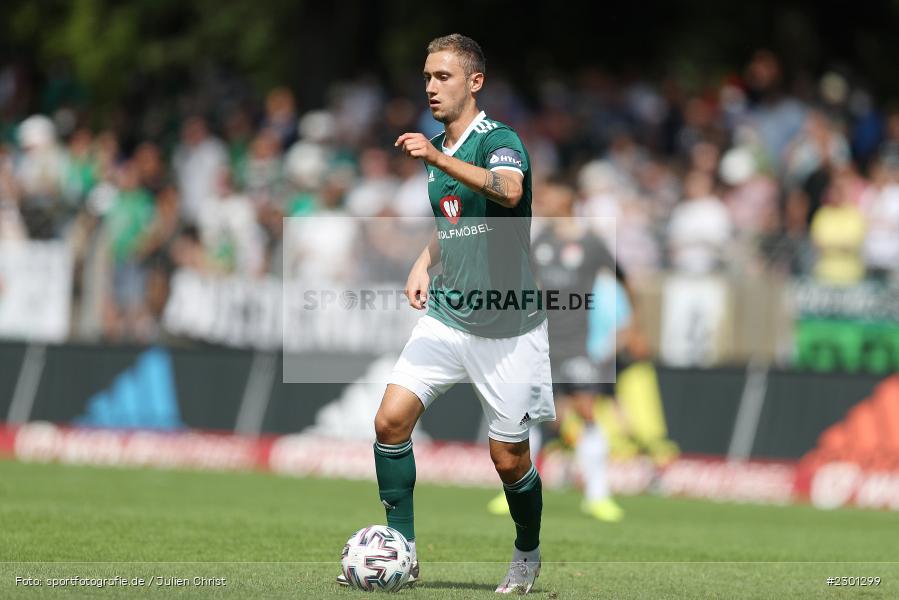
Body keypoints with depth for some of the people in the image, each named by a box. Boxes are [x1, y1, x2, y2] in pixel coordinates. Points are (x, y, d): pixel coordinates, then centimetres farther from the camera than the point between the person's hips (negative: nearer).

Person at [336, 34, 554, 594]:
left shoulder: (500, 139, -13)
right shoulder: (436, 149, 11)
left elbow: (509, 191, -37)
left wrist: (440, 159, -47)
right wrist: (424, 264, 10)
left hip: (506, 325, -6)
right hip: (445, 314, 6)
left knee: (509, 458, 0)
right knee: (391, 419, -10)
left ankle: (528, 556, 26)